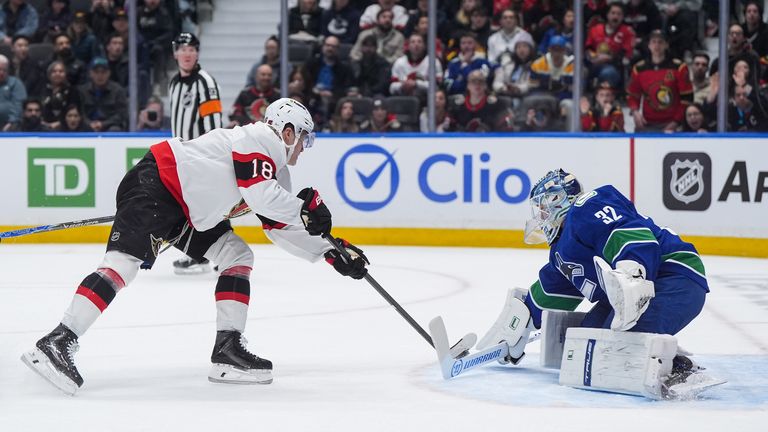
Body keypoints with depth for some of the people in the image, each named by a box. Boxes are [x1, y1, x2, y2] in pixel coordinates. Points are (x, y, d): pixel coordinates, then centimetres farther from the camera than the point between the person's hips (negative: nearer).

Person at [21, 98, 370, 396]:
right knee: (124, 262, -23)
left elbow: (282, 228, 22)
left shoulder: (275, 169, 20)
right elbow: (260, 196, -23)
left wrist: (330, 251, 17)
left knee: (237, 255, 9)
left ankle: (228, 350, 3)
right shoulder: (260, 138, -10)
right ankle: (57, 343, -30)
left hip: (186, 210, 11)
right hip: (154, 183, -11)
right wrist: (306, 209, -9)